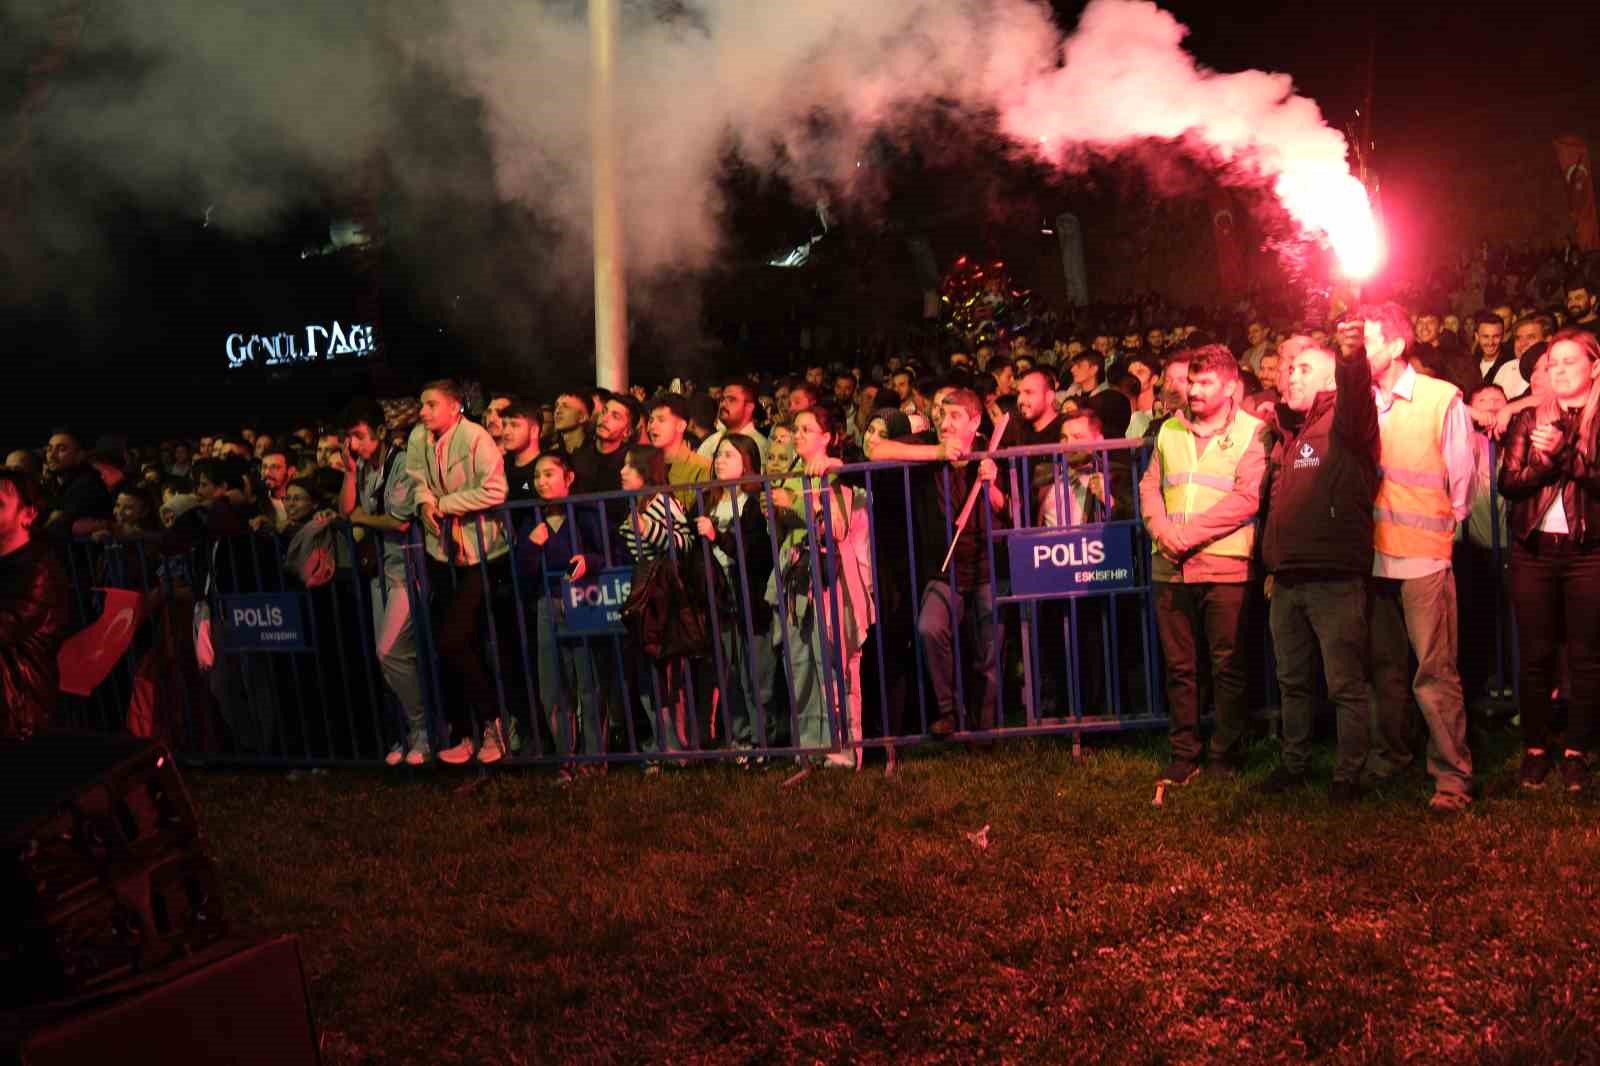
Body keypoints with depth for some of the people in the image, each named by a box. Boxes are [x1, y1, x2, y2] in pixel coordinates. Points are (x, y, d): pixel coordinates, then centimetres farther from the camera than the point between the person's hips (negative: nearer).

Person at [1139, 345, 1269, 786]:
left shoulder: (1251, 432, 0)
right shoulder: (1169, 430, 14)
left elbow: (1247, 498, -10)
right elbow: (1150, 486, 12)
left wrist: (1191, 532, -14)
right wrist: (1163, 530, -6)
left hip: (1225, 567, -4)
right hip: (1171, 567, 4)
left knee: (1228, 667, 3)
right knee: (1179, 666, 9)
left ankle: (1226, 754, 15)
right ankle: (1184, 754, 18)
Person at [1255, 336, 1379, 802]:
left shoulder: (1344, 424, -4)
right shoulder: (1287, 435, 17)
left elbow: (1356, 380, -26)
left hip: (1335, 579, -7)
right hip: (1287, 580, 7)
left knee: (1346, 684, 0)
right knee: (1293, 681, 16)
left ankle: (1348, 776, 10)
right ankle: (1293, 764, 29)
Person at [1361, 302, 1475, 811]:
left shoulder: (1443, 398, -6)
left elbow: (1462, 474, 0)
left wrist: (1444, 525, 6)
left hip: (1423, 555, -4)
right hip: (1372, 553, 4)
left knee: (1435, 671, -5)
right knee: (1384, 666, 15)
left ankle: (1452, 775, 4)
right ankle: (1388, 756, 30)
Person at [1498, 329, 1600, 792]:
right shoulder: (1529, 420, 10)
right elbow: (1508, 484, 1)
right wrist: (1545, 459, -14)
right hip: (1533, 550, 2)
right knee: (1534, 655, 5)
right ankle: (1535, 748, 14)